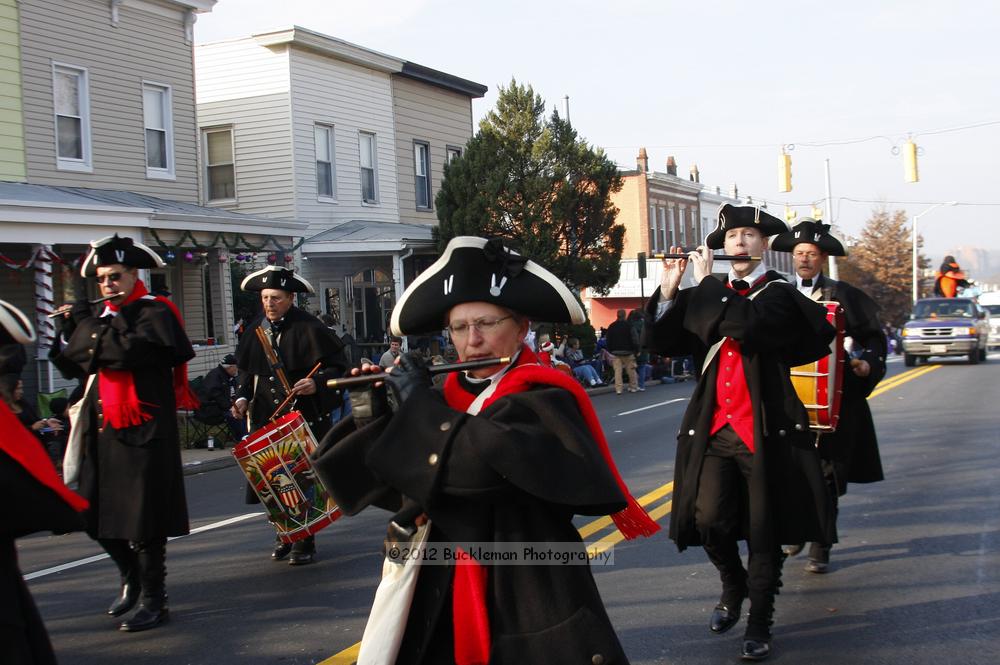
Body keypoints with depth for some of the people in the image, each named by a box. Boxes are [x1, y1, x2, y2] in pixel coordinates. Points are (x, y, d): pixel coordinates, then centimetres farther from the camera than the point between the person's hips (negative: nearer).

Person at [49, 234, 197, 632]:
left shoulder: (154, 313, -7)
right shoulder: (102, 317, 15)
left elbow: (125, 352, -23)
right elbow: (71, 366, 14)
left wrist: (87, 323, -13)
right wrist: (68, 330, 0)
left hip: (144, 434, -7)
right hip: (103, 432, 7)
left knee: (144, 518, -3)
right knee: (99, 516, 11)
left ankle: (153, 600, 8)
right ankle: (132, 578, 33)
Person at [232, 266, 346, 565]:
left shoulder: (309, 327, -8)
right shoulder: (255, 330, 9)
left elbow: (336, 366, -7)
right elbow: (250, 372, 20)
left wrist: (316, 383, -23)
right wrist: (243, 397, 5)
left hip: (306, 417, -5)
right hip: (266, 417, 5)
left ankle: (304, 541, 13)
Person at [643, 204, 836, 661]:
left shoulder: (779, 294, -2)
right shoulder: (709, 296, 13)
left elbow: (747, 326, -24)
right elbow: (664, 342, 5)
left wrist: (706, 283, -14)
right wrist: (669, 289, -6)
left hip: (765, 429, -3)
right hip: (715, 429, 4)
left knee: (763, 530, 1)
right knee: (709, 520, -7)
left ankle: (759, 623, 15)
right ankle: (733, 585, 23)